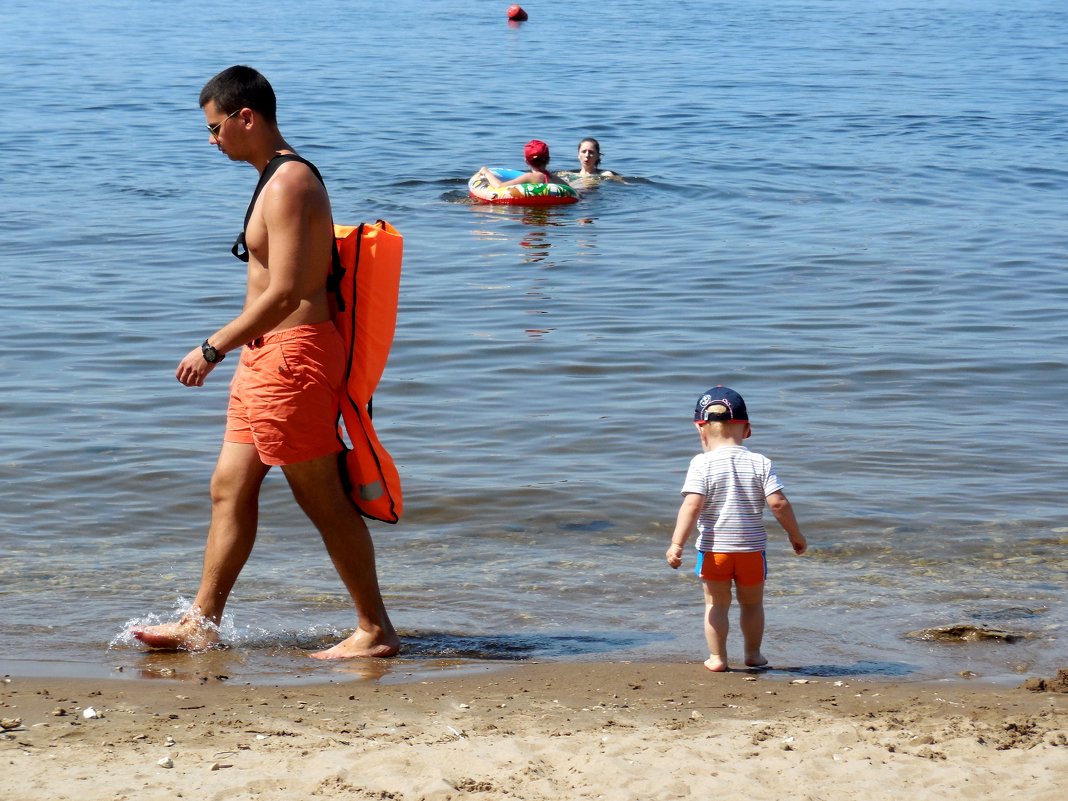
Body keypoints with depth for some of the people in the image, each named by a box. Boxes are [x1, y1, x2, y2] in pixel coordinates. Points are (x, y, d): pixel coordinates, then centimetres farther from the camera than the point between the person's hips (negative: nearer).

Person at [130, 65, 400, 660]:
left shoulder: (288, 184, -17)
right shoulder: (285, 177, 15)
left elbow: (284, 293, -23)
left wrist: (213, 348, -18)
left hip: (291, 353, -11)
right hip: (268, 354, 11)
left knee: (323, 498, -4)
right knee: (230, 488, 13)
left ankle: (377, 630, 3)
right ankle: (201, 625, 19)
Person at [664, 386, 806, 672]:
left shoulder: (702, 464, -9)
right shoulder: (760, 464, -4)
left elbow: (691, 505, -18)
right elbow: (778, 503, -8)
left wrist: (677, 544, -18)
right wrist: (795, 535, 5)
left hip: (713, 547, -2)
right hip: (751, 547, 2)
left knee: (716, 603, 11)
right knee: (752, 603, 18)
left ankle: (717, 657, 12)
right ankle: (753, 654, 27)